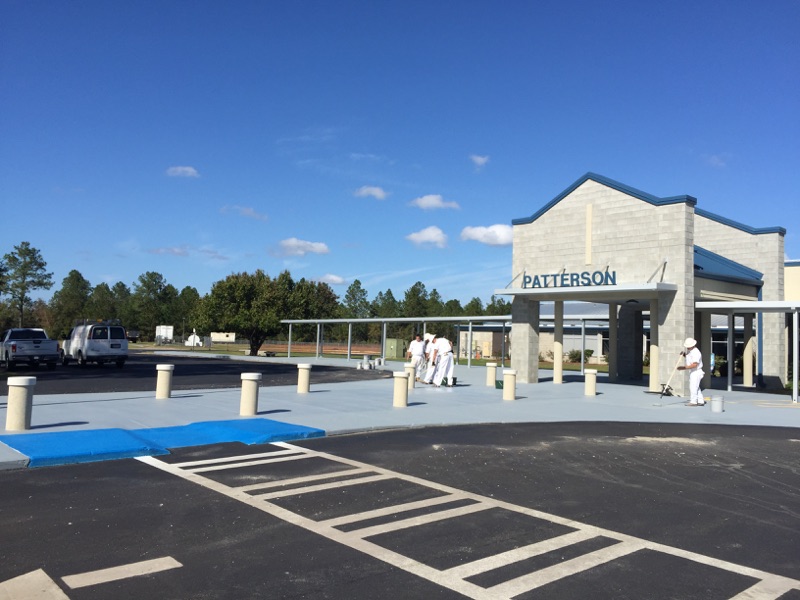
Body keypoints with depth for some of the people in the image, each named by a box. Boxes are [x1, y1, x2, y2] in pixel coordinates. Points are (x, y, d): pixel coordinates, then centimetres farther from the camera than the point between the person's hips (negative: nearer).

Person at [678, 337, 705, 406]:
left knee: (693, 387, -11)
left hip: (696, 372, -10)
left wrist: (684, 368, -31)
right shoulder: (689, 350, 8)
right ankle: (700, 401, 22)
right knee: (696, 387, 15)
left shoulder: (696, 352, -22)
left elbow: (694, 365, -28)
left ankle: (693, 402, -9)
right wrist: (684, 354, 6)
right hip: (692, 372, 10)